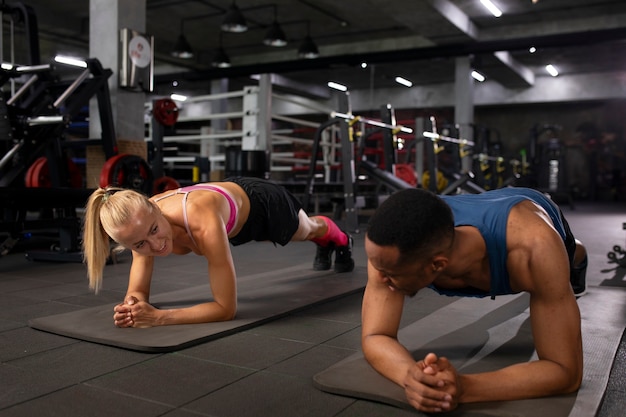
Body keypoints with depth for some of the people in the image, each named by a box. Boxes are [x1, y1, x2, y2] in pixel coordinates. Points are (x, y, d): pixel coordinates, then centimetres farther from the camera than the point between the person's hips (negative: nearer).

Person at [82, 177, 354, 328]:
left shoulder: (203, 224, -52)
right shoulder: (142, 221, -34)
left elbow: (227, 308, -47)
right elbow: (138, 291, -22)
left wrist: (159, 317, -55)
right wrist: (134, 305, -46)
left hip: (261, 203, -5)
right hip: (231, 195, 5)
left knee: (308, 230, 35)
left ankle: (340, 239, 74)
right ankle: (324, 248, 77)